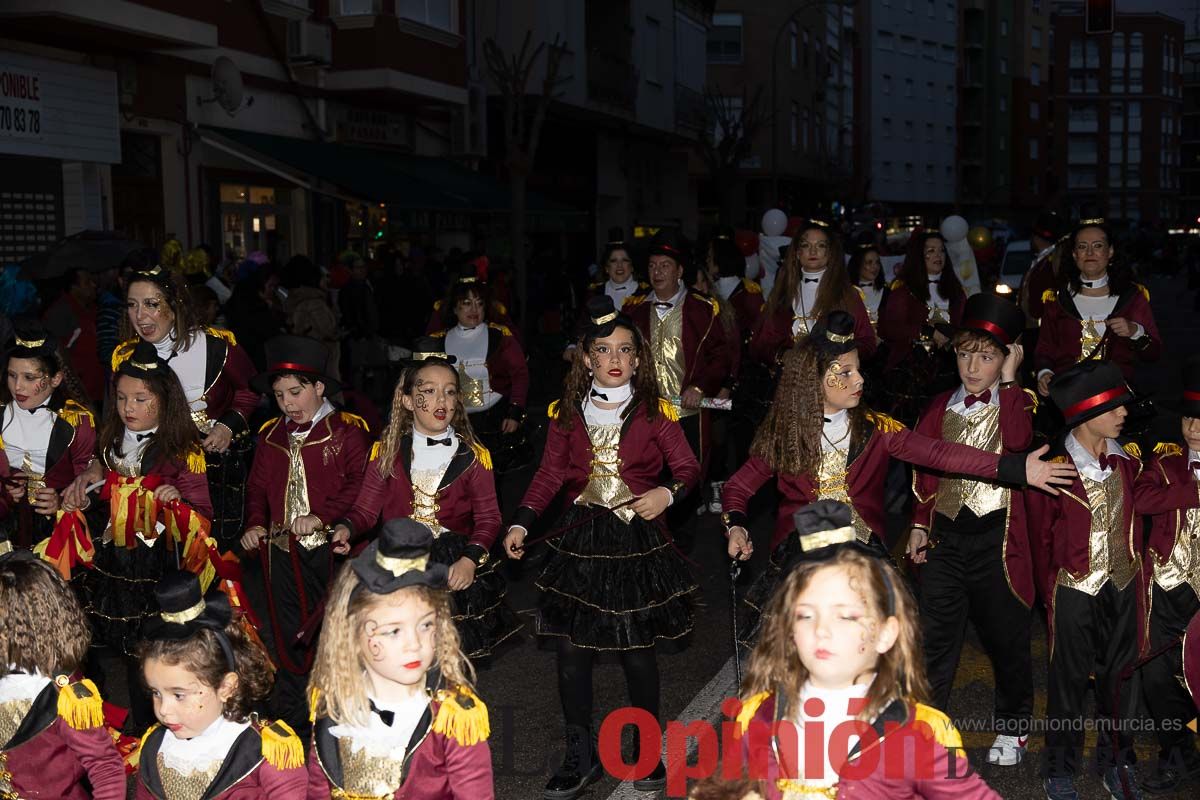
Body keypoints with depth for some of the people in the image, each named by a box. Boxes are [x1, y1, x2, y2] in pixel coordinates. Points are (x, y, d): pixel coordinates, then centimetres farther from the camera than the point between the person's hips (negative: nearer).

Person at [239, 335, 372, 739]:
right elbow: (257, 487, 21)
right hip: (280, 551, 5)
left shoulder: (347, 430, -2)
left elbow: (361, 484, -11)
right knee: (287, 638, 7)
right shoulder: (271, 435, 17)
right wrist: (255, 524, 3)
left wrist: (321, 516, -20)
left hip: (329, 550, -5)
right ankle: (290, 724, 19)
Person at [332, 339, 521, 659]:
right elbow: (365, 509, 6)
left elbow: (488, 517, 2)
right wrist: (345, 528, -15)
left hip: (456, 569, 0)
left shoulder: (473, 456, 3)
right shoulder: (386, 451, 7)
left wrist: (470, 560, -13)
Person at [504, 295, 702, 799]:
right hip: (580, 539, 2)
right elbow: (550, 475, 7)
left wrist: (668, 493, -19)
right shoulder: (567, 413, 5)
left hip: (638, 538, -2)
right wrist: (522, 523, -4)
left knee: (638, 650, 5)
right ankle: (580, 757, 18)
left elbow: (688, 468, 2)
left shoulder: (654, 411, 0)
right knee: (571, 649, 2)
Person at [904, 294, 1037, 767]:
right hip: (945, 534, 3)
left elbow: (1018, 441, -25)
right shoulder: (941, 408, 9)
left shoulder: (1018, 404, -1)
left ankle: (1012, 728, 28)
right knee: (934, 637, 6)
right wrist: (919, 525, 7)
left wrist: (1009, 379, -18)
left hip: (996, 536, -3)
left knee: (1007, 637, 10)